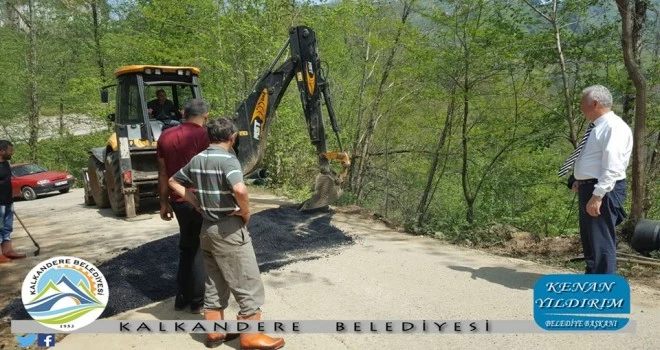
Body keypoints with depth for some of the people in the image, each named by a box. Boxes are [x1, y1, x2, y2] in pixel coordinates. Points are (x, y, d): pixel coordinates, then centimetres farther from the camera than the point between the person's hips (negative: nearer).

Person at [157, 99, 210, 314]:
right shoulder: (203, 135, -12)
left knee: (186, 248, 19)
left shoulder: (166, 136, 8)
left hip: (178, 201, 6)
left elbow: (163, 173, 10)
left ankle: (182, 298, 24)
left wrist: (164, 203, 16)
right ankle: (198, 301, 13)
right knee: (200, 250, 6)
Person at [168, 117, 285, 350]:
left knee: (214, 284, 18)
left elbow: (174, 182, 19)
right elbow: (239, 189, -35)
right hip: (229, 230, -8)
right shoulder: (227, 159, -18)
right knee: (249, 285, 4)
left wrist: (198, 204, 12)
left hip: (207, 229, 8)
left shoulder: (197, 160, 6)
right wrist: (246, 212, -16)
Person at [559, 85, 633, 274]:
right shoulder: (596, 127, 16)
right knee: (590, 240, 20)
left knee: (602, 242, -5)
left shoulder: (614, 127, -16)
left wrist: (598, 195, -27)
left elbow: (612, 166, -24)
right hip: (588, 188, 10)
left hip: (603, 192, -10)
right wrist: (579, 180, 11)